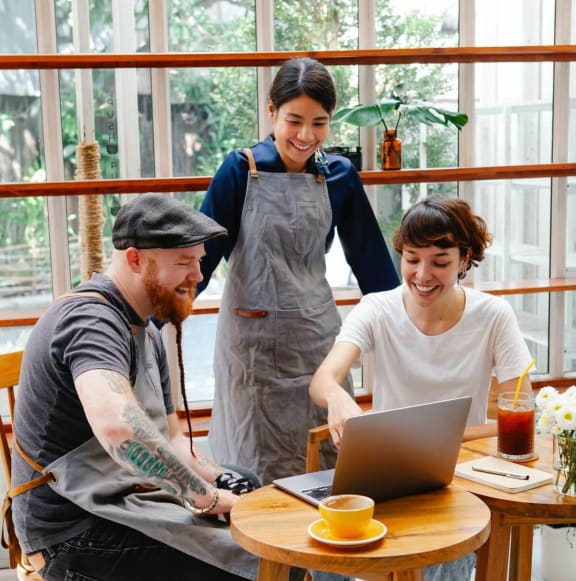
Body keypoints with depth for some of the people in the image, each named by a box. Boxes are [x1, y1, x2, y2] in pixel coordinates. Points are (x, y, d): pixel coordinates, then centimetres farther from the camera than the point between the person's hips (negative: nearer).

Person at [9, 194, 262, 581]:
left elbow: (170, 440, 17)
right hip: (77, 532, -9)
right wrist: (208, 496, -29)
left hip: (126, 503, 10)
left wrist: (221, 479, -3)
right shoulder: (91, 320, -19)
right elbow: (115, 424, -39)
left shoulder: (145, 332, 14)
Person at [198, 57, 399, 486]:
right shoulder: (241, 171, -7)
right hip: (252, 339, -2)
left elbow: (371, 260, 8)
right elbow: (202, 253, -6)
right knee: (260, 470, 5)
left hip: (317, 336, 3)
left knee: (330, 465, 7)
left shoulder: (340, 177, 1)